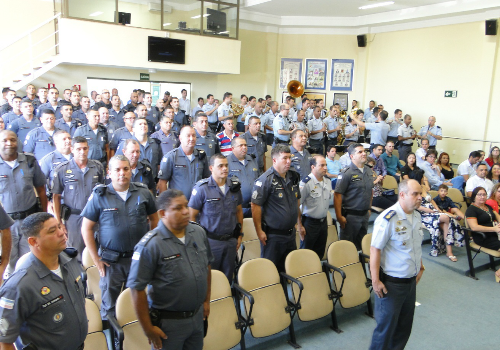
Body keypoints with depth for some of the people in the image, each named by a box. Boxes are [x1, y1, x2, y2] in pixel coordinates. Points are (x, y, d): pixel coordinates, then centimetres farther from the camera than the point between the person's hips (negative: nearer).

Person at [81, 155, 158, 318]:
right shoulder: (99, 196, -5)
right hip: (111, 261, -1)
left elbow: (154, 219, 10)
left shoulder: (143, 193, 0)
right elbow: (86, 229, -1)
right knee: (109, 306, 11)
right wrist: (96, 259, -4)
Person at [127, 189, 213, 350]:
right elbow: (137, 288, -19)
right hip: (168, 322, -5)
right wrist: (148, 329, -13)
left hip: (198, 316, 6)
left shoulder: (199, 232, -3)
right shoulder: (150, 245, -22)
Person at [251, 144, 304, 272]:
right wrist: (259, 231, -18)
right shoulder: (266, 179, -16)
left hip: (291, 233, 7)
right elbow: (255, 206, -17)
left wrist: (300, 224, 19)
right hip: (272, 235, -7)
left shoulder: (294, 177, 7)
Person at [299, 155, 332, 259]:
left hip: (323, 222, 6)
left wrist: (324, 218, 17)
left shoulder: (328, 181, 5)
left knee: (320, 254, 17)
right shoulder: (306, 183, -18)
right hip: (310, 223, -6)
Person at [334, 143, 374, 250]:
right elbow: (337, 195, -17)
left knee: (361, 245, 17)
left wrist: (369, 208, 18)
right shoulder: (346, 173, -14)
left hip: (365, 215, 7)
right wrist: (339, 217, -20)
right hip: (350, 216, -6)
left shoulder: (369, 171, 8)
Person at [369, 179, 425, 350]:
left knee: (405, 326, 19)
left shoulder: (417, 216, 4)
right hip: (391, 283, -7)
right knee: (386, 326, 6)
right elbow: (375, 249, -21)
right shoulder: (388, 219, -22)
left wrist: (420, 267, 20)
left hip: (411, 281, 7)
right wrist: (375, 280, -21)